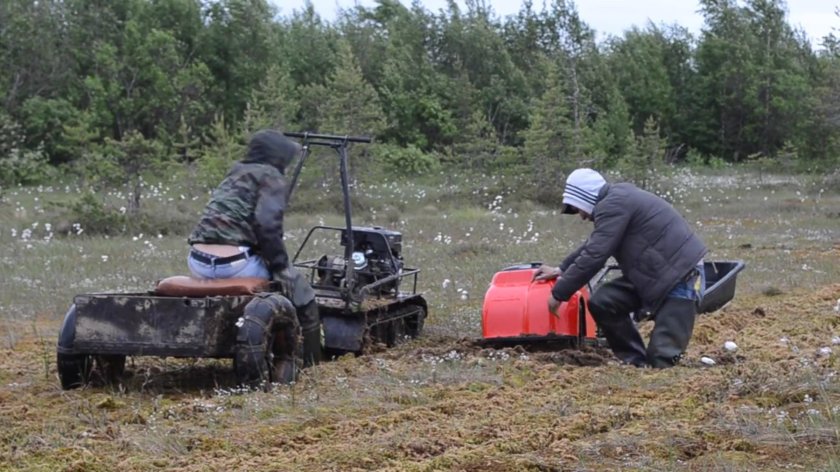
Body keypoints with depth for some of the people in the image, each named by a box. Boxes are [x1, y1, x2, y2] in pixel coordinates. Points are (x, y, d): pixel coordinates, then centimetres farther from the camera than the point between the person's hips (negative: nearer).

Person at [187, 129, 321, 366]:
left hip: (198, 263, 8)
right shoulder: (272, 178, 0)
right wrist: (280, 264, -3)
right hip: (233, 263, -8)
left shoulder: (235, 175, 23)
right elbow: (267, 225, -15)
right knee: (299, 290, 12)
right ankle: (310, 361, 11)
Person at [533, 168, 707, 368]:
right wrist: (562, 269, 27)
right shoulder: (616, 200, 15)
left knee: (662, 358, -14)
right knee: (602, 302, -1)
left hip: (681, 276, -10)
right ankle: (637, 363, 8)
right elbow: (593, 245, 30)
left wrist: (559, 293, -12)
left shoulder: (613, 206, -17)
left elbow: (594, 255, -20)